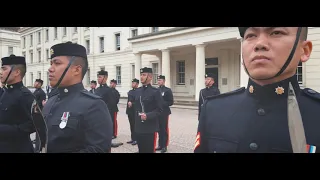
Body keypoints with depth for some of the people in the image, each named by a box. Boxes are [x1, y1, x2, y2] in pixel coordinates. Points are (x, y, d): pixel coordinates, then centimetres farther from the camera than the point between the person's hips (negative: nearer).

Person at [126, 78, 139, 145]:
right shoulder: (130, 92, 16)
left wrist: (132, 103, -17)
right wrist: (128, 103, 2)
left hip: (136, 111, -7)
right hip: (130, 111, 7)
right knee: (131, 125, 12)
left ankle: (136, 139, 6)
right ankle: (133, 138, 20)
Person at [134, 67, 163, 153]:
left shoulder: (155, 91, -7)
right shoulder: (137, 91, 11)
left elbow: (159, 110, -9)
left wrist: (148, 116, -23)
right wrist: (136, 122, 12)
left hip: (150, 128, -6)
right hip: (139, 127, 6)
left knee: (150, 150, 1)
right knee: (141, 150, 13)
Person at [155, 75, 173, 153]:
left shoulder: (168, 90, -4)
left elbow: (171, 102, -9)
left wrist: (162, 104, -19)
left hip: (164, 113, -5)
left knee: (164, 130, -1)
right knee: (159, 129, 11)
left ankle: (164, 146, 8)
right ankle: (160, 145, 21)